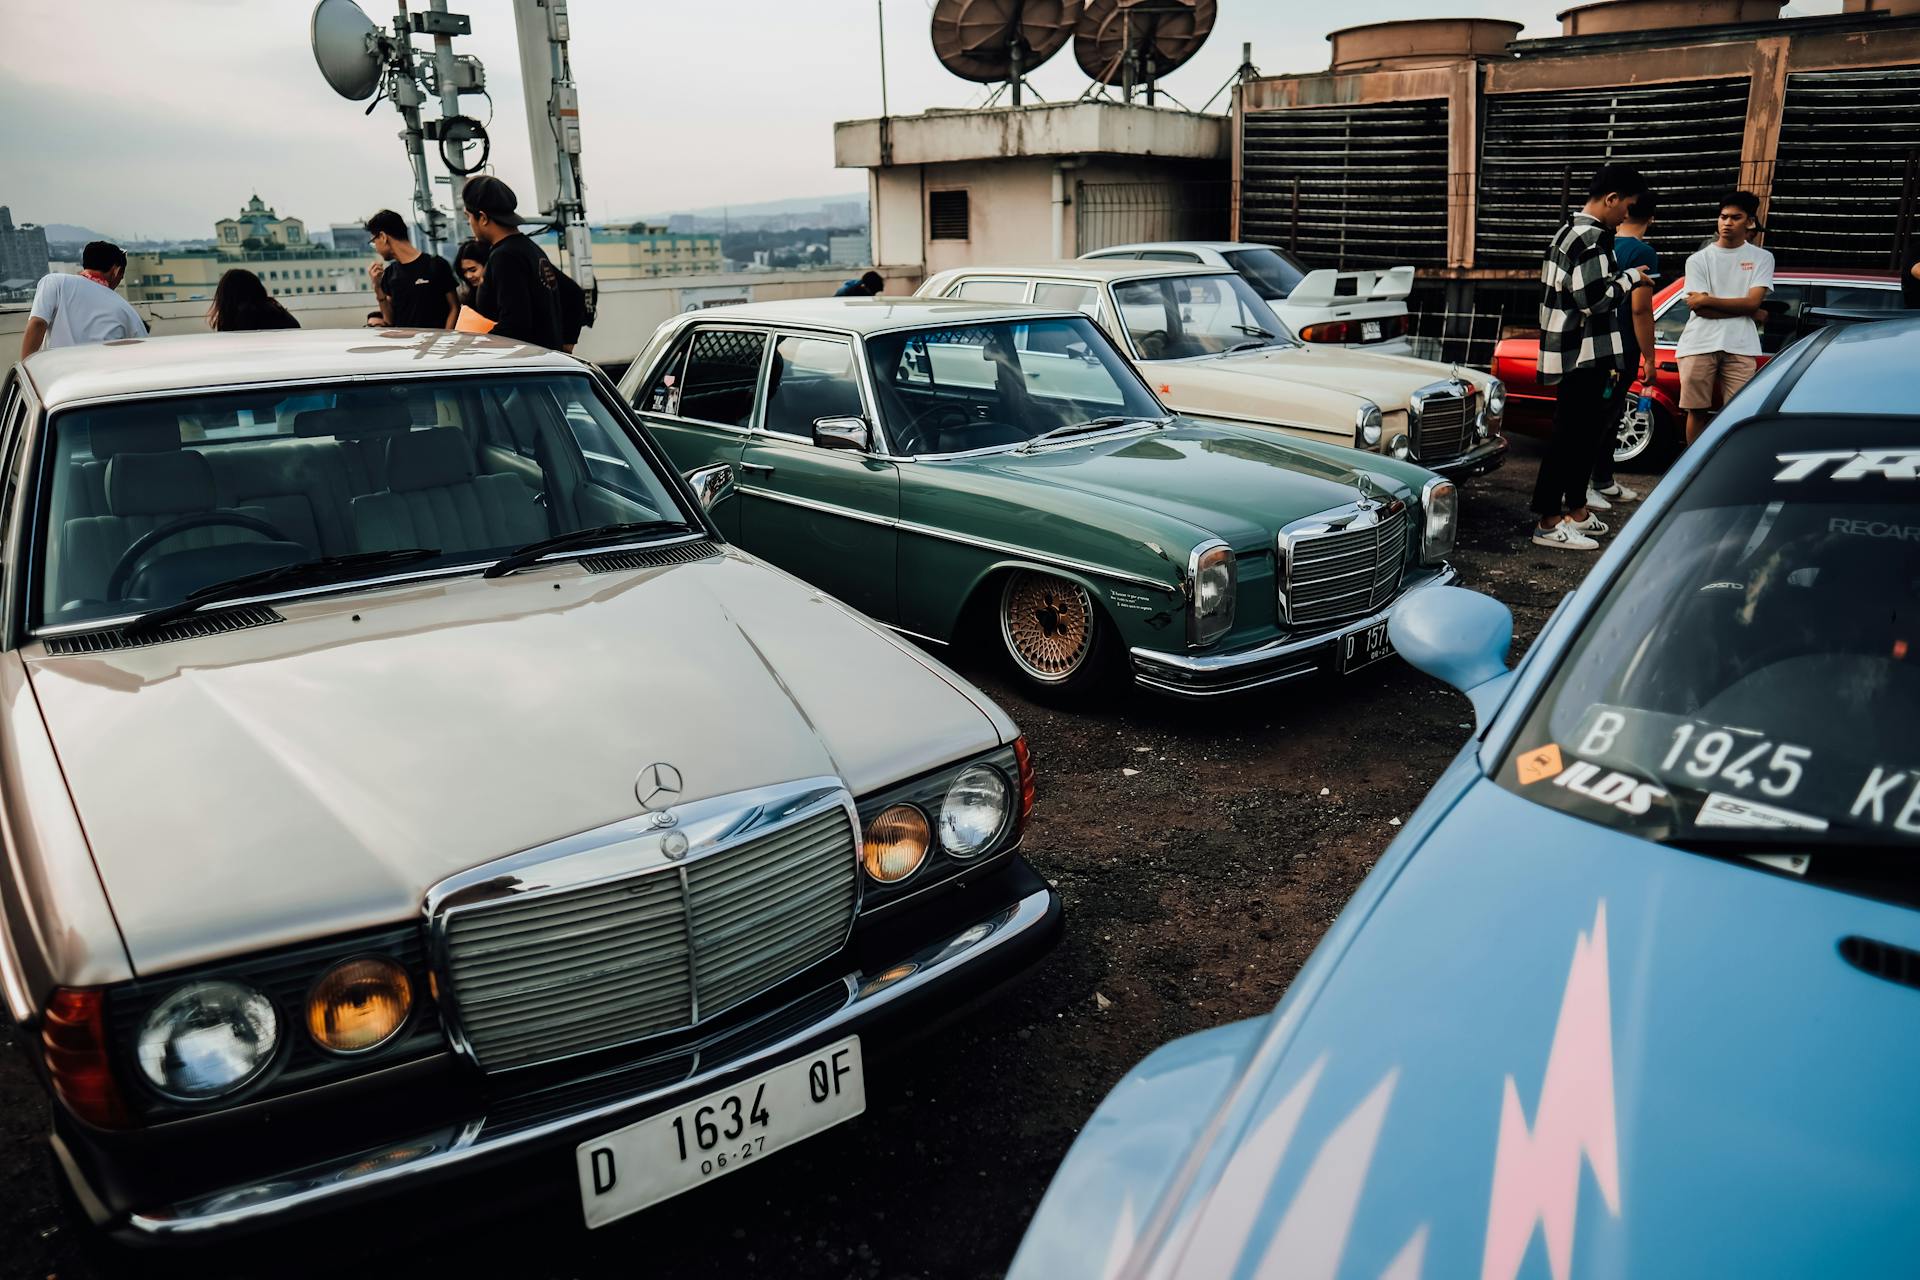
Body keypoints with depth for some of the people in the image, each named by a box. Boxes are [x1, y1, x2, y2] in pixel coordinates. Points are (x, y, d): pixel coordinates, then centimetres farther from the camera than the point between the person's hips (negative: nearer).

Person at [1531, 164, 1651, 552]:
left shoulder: (1569, 230, 16)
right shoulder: (1592, 237, -16)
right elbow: (1594, 297, -22)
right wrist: (1630, 277, -8)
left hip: (1571, 354, 11)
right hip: (1585, 356, -11)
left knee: (1583, 432, 17)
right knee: (1571, 436, -8)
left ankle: (1575, 509, 26)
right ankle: (1549, 523, -6)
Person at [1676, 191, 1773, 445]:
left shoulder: (1762, 258, 10)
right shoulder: (1698, 260, 9)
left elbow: (1752, 302, -3)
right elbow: (1701, 309, -2)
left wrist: (1709, 300, -5)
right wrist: (1741, 308, -4)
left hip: (1740, 347, 0)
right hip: (1699, 345, 0)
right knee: (1697, 410, 3)